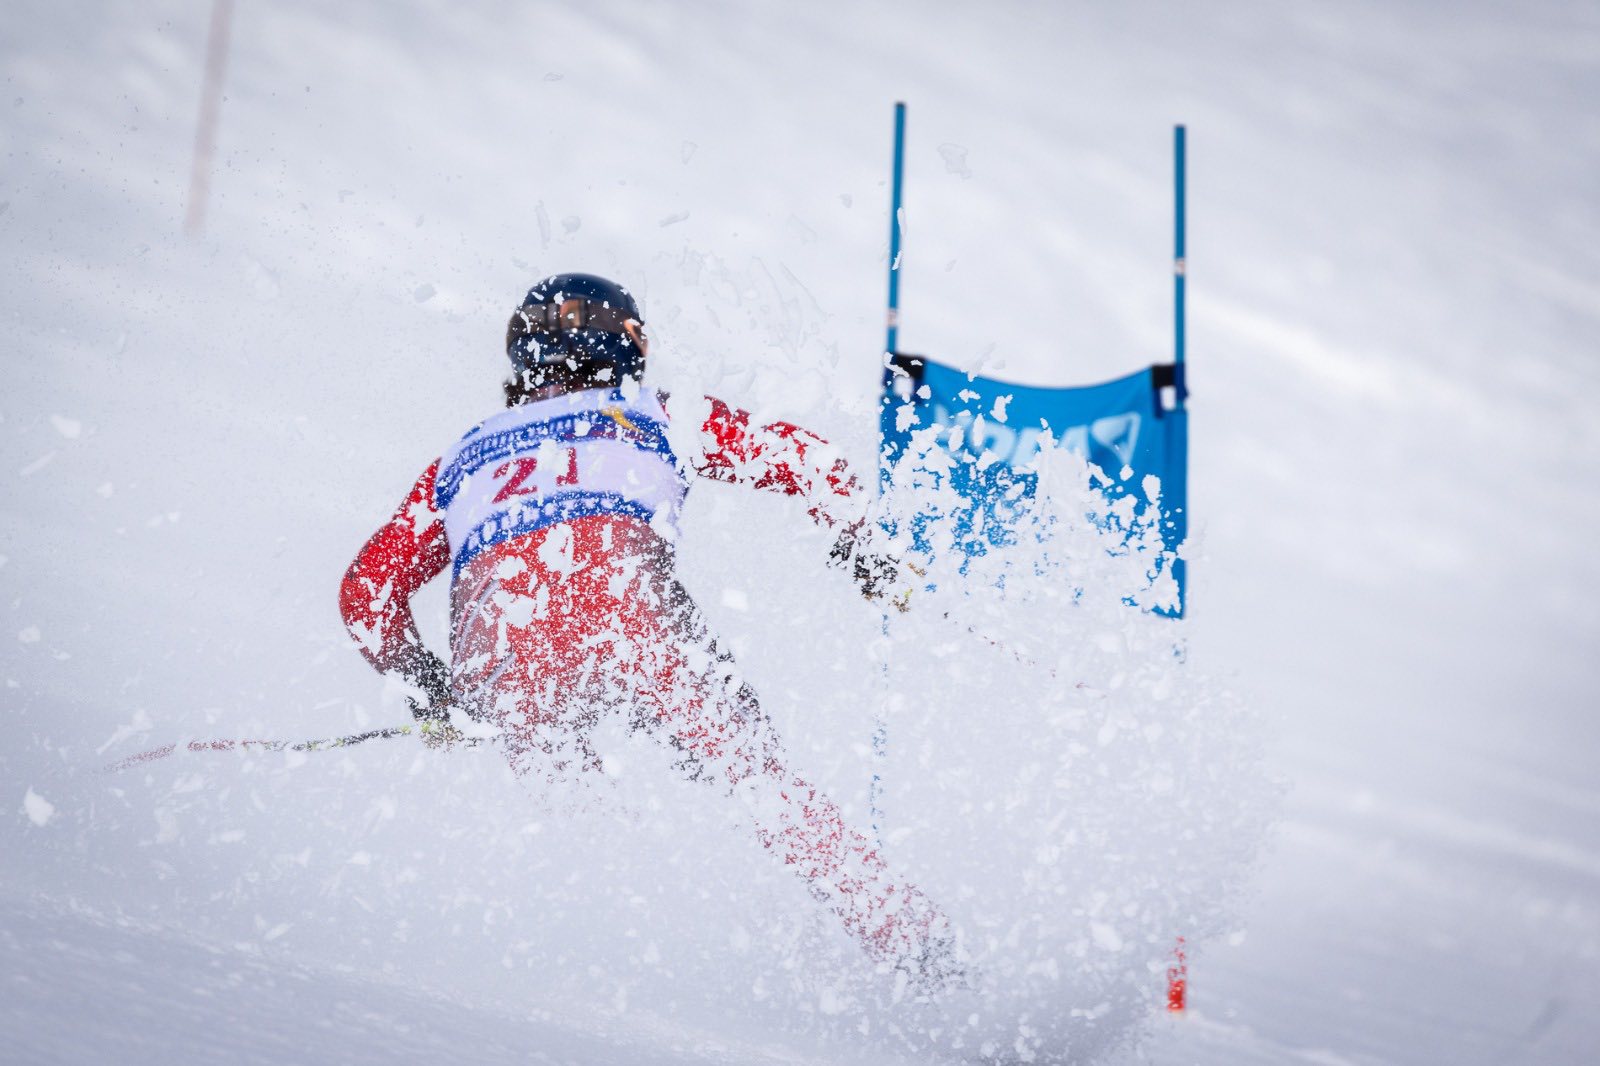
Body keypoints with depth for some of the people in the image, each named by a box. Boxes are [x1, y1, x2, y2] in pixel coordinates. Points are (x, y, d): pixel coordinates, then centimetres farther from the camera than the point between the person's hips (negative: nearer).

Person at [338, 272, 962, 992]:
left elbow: (366, 589, 31)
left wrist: (429, 693, 39)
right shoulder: (651, 416, 29)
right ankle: (897, 927, -4)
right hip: (625, 602, -2)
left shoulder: (458, 461, 36)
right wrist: (857, 545, 33)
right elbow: (797, 454, 21)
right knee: (755, 773, 5)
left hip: (498, 648, 2)